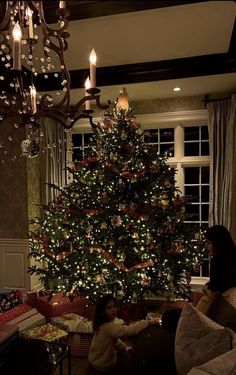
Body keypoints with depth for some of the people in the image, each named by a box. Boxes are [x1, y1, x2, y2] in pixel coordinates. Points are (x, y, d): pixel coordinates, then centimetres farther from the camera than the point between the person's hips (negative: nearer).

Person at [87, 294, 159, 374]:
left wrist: (126, 347, -1)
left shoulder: (111, 321, -2)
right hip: (103, 365, -8)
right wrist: (148, 322, -44)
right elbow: (127, 330, -44)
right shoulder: (107, 326, -34)